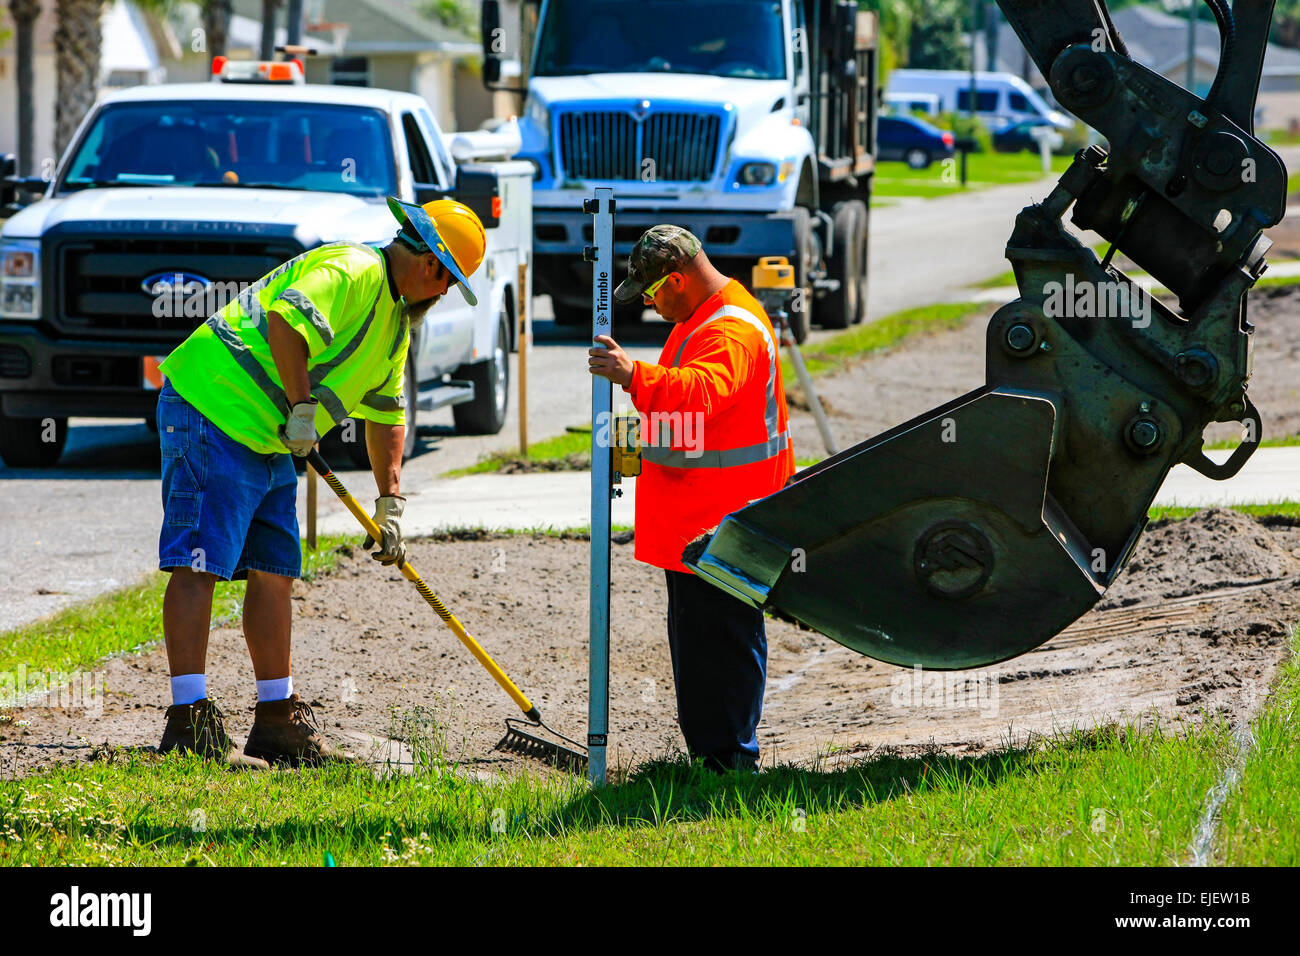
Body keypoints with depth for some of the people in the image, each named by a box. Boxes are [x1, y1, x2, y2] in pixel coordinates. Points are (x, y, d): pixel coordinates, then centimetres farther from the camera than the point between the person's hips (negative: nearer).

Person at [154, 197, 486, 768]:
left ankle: (279, 723, 17)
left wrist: (389, 502, 24)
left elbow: (385, 415, 28)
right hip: (212, 409, -11)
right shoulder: (350, 272, -15)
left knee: (275, 571, 10)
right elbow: (286, 319, -32)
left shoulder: (396, 321, 20)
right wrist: (302, 406, -23)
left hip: (269, 444, 11)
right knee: (199, 565, -13)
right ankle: (189, 725, -18)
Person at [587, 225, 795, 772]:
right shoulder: (700, 320, 18)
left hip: (722, 521, -11)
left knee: (721, 634, -9)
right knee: (691, 631, 14)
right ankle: (707, 752, 20)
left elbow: (703, 388, -39)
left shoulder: (733, 331, -18)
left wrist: (638, 378, -51)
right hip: (693, 517, 11)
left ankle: (729, 755, -6)